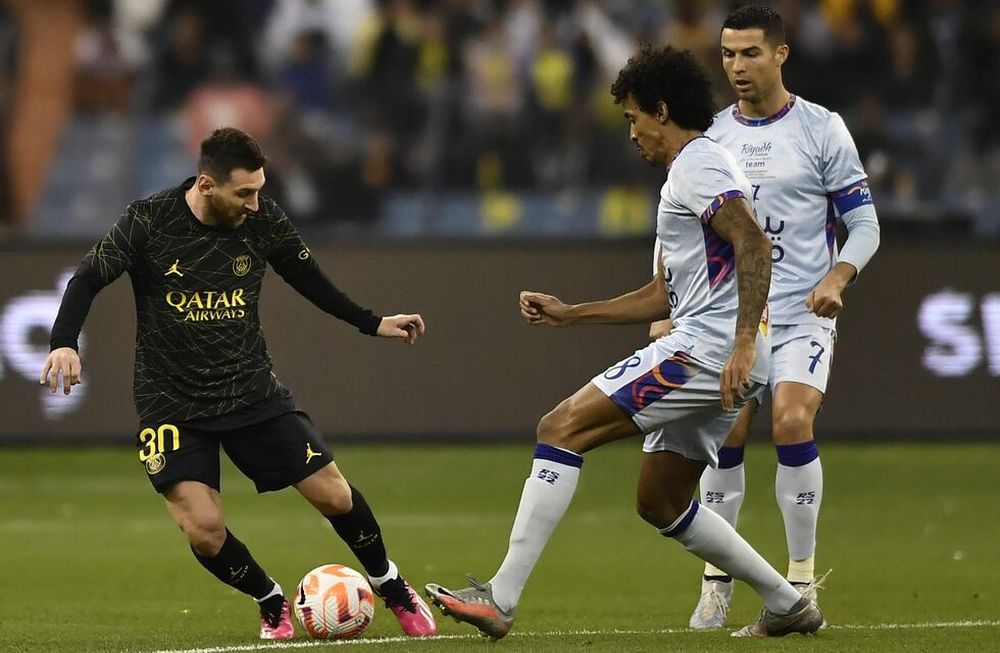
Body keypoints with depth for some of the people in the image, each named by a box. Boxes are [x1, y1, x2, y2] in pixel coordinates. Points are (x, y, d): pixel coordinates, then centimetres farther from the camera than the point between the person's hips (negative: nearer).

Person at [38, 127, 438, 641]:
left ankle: (392, 587, 26)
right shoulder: (148, 222, -14)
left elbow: (306, 277, 12)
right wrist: (64, 342, -27)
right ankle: (271, 603, 13)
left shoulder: (263, 221, -5)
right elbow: (88, 280, -9)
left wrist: (372, 324, 17)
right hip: (172, 402, -2)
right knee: (202, 530, -16)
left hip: (252, 391, 2)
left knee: (333, 494, -1)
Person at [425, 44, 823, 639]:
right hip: (718, 361, 11)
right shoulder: (698, 170, 27)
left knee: (562, 428, -14)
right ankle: (788, 605, 24)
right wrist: (569, 314, 28)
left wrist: (744, 342, -31)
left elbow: (755, 245, -22)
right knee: (661, 503, 20)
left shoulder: (698, 166, -6)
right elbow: (666, 295, 32)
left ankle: (500, 598, -21)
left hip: (705, 348, -11)